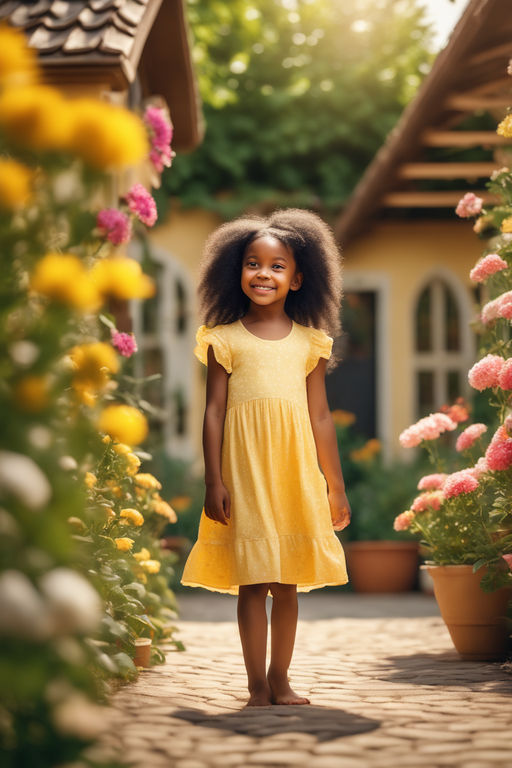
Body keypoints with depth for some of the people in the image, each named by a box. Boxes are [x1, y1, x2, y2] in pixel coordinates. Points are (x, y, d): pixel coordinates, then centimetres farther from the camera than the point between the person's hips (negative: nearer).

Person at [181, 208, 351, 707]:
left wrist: (335, 486, 10)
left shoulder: (310, 342, 9)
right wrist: (213, 482, -6)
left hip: (296, 473, 2)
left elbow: (320, 416, 11)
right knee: (252, 581, -1)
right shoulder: (225, 340, 2)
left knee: (287, 583, 8)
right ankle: (257, 685, 8)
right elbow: (214, 412, 1)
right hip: (245, 471, -2)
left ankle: (280, 679, 20)